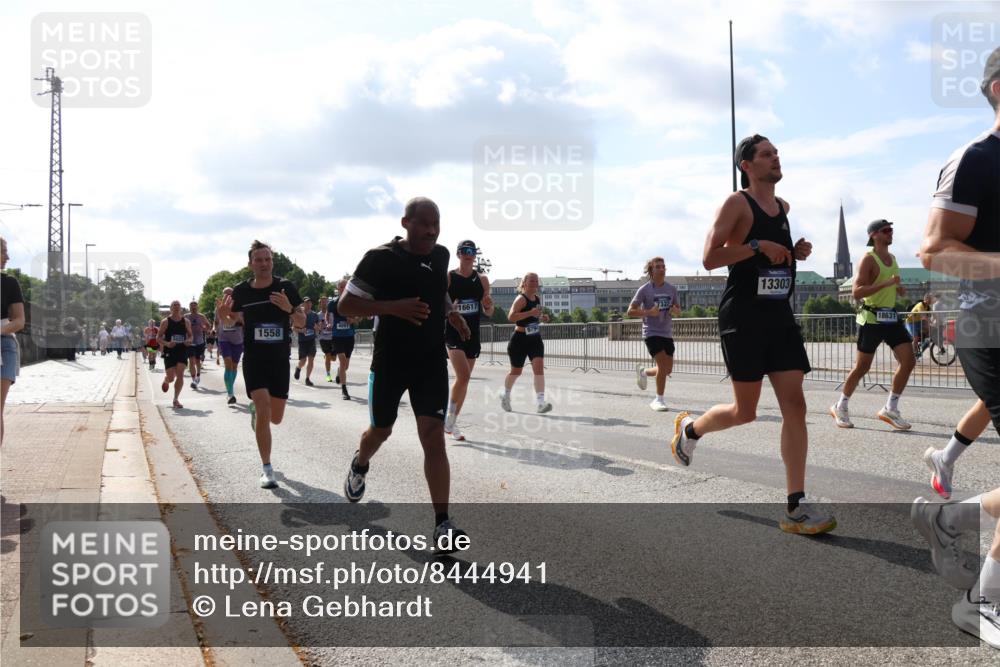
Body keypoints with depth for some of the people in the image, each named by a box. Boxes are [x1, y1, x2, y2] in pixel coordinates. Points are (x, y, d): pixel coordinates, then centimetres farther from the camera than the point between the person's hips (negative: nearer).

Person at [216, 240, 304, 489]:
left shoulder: (286, 287, -6)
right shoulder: (241, 291, -4)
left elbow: (302, 323, -2)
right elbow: (231, 322, 12)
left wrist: (289, 309, -23)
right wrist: (223, 316, -12)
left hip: (280, 359, 1)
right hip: (253, 359, -1)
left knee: (275, 418, 7)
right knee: (263, 410, -16)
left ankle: (256, 410, 46)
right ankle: (267, 469, -5)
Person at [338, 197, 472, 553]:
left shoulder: (440, 255, 5)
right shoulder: (381, 258, -13)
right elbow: (345, 304, -14)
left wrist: (452, 313, 9)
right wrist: (394, 307, -26)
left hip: (431, 362, 3)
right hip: (390, 362, -3)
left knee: (433, 437, -9)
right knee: (381, 429, 17)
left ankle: (442, 525, -10)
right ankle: (360, 465, 54)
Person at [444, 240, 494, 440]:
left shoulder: (482, 279, 7)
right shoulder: (448, 278, -5)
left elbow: (488, 313, 12)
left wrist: (488, 305, -10)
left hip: (472, 334, 5)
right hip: (453, 332, -5)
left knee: (464, 380, 9)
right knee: (463, 376, -19)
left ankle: (452, 423, 22)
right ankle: (448, 418, -2)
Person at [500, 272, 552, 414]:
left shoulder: (538, 298, 9)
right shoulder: (521, 298, -14)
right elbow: (511, 316, -28)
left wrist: (542, 317, 5)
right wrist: (530, 313, -33)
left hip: (535, 339, 6)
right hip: (520, 339, -6)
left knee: (539, 368, -13)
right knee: (516, 371, 10)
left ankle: (540, 403, -19)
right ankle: (505, 395, 38)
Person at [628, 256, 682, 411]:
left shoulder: (672, 289, 5)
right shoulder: (644, 290, -7)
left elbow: (678, 310, 15)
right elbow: (630, 311, -7)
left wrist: (675, 311, -9)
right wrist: (649, 312, -22)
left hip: (667, 333, 5)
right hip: (651, 333, -5)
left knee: (668, 369, 6)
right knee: (663, 364, -19)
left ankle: (643, 371, 37)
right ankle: (659, 399, -3)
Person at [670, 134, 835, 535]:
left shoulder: (784, 207, 16)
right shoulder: (737, 203, -6)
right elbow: (710, 259, -15)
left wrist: (797, 252, 9)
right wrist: (758, 246, -20)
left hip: (780, 314, 7)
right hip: (743, 315, -7)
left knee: (794, 404, -4)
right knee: (745, 412, -1)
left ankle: (796, 507, -3)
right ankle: (689, 428, 31)